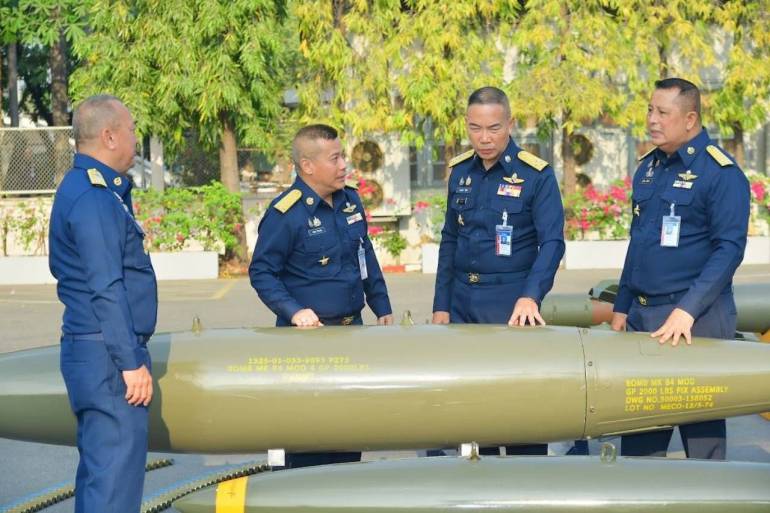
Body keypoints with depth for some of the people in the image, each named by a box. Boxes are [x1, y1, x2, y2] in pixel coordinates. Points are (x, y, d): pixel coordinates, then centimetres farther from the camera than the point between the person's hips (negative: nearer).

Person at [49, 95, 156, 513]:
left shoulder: (84, 188, 16)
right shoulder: (94, 198, -17)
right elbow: (106, 289, -21)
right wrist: (131, 362, -20)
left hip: (89, 349, 11)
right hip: (108, 356, -11)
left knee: (99, 467, 16)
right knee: (115, 474, -9)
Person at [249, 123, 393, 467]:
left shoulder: (350, 201, 7)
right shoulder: (285, 214, -15)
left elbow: (367, 257, 18)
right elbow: (261, 272, -12)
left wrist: (382, 307, 16)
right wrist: (294, 311, -23)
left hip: (352, 329, 7)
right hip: (308, 334, -7)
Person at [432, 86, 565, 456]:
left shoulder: (536, 175, -8)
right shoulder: (460, 172, 7)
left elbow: (552, 242, -13)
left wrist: (530, 297, -27)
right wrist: (441, 306, 10)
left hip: (512, 301, -5)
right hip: (463, 300, 5)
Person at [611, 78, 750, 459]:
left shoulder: (721, 172, -11)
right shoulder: (648, 167, 12)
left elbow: (729, 249, -16)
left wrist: (687, 311, -24)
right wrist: (622, 306, 17)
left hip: (697, 319, -7)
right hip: (643, 314, 7)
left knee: (701, 428, 3)